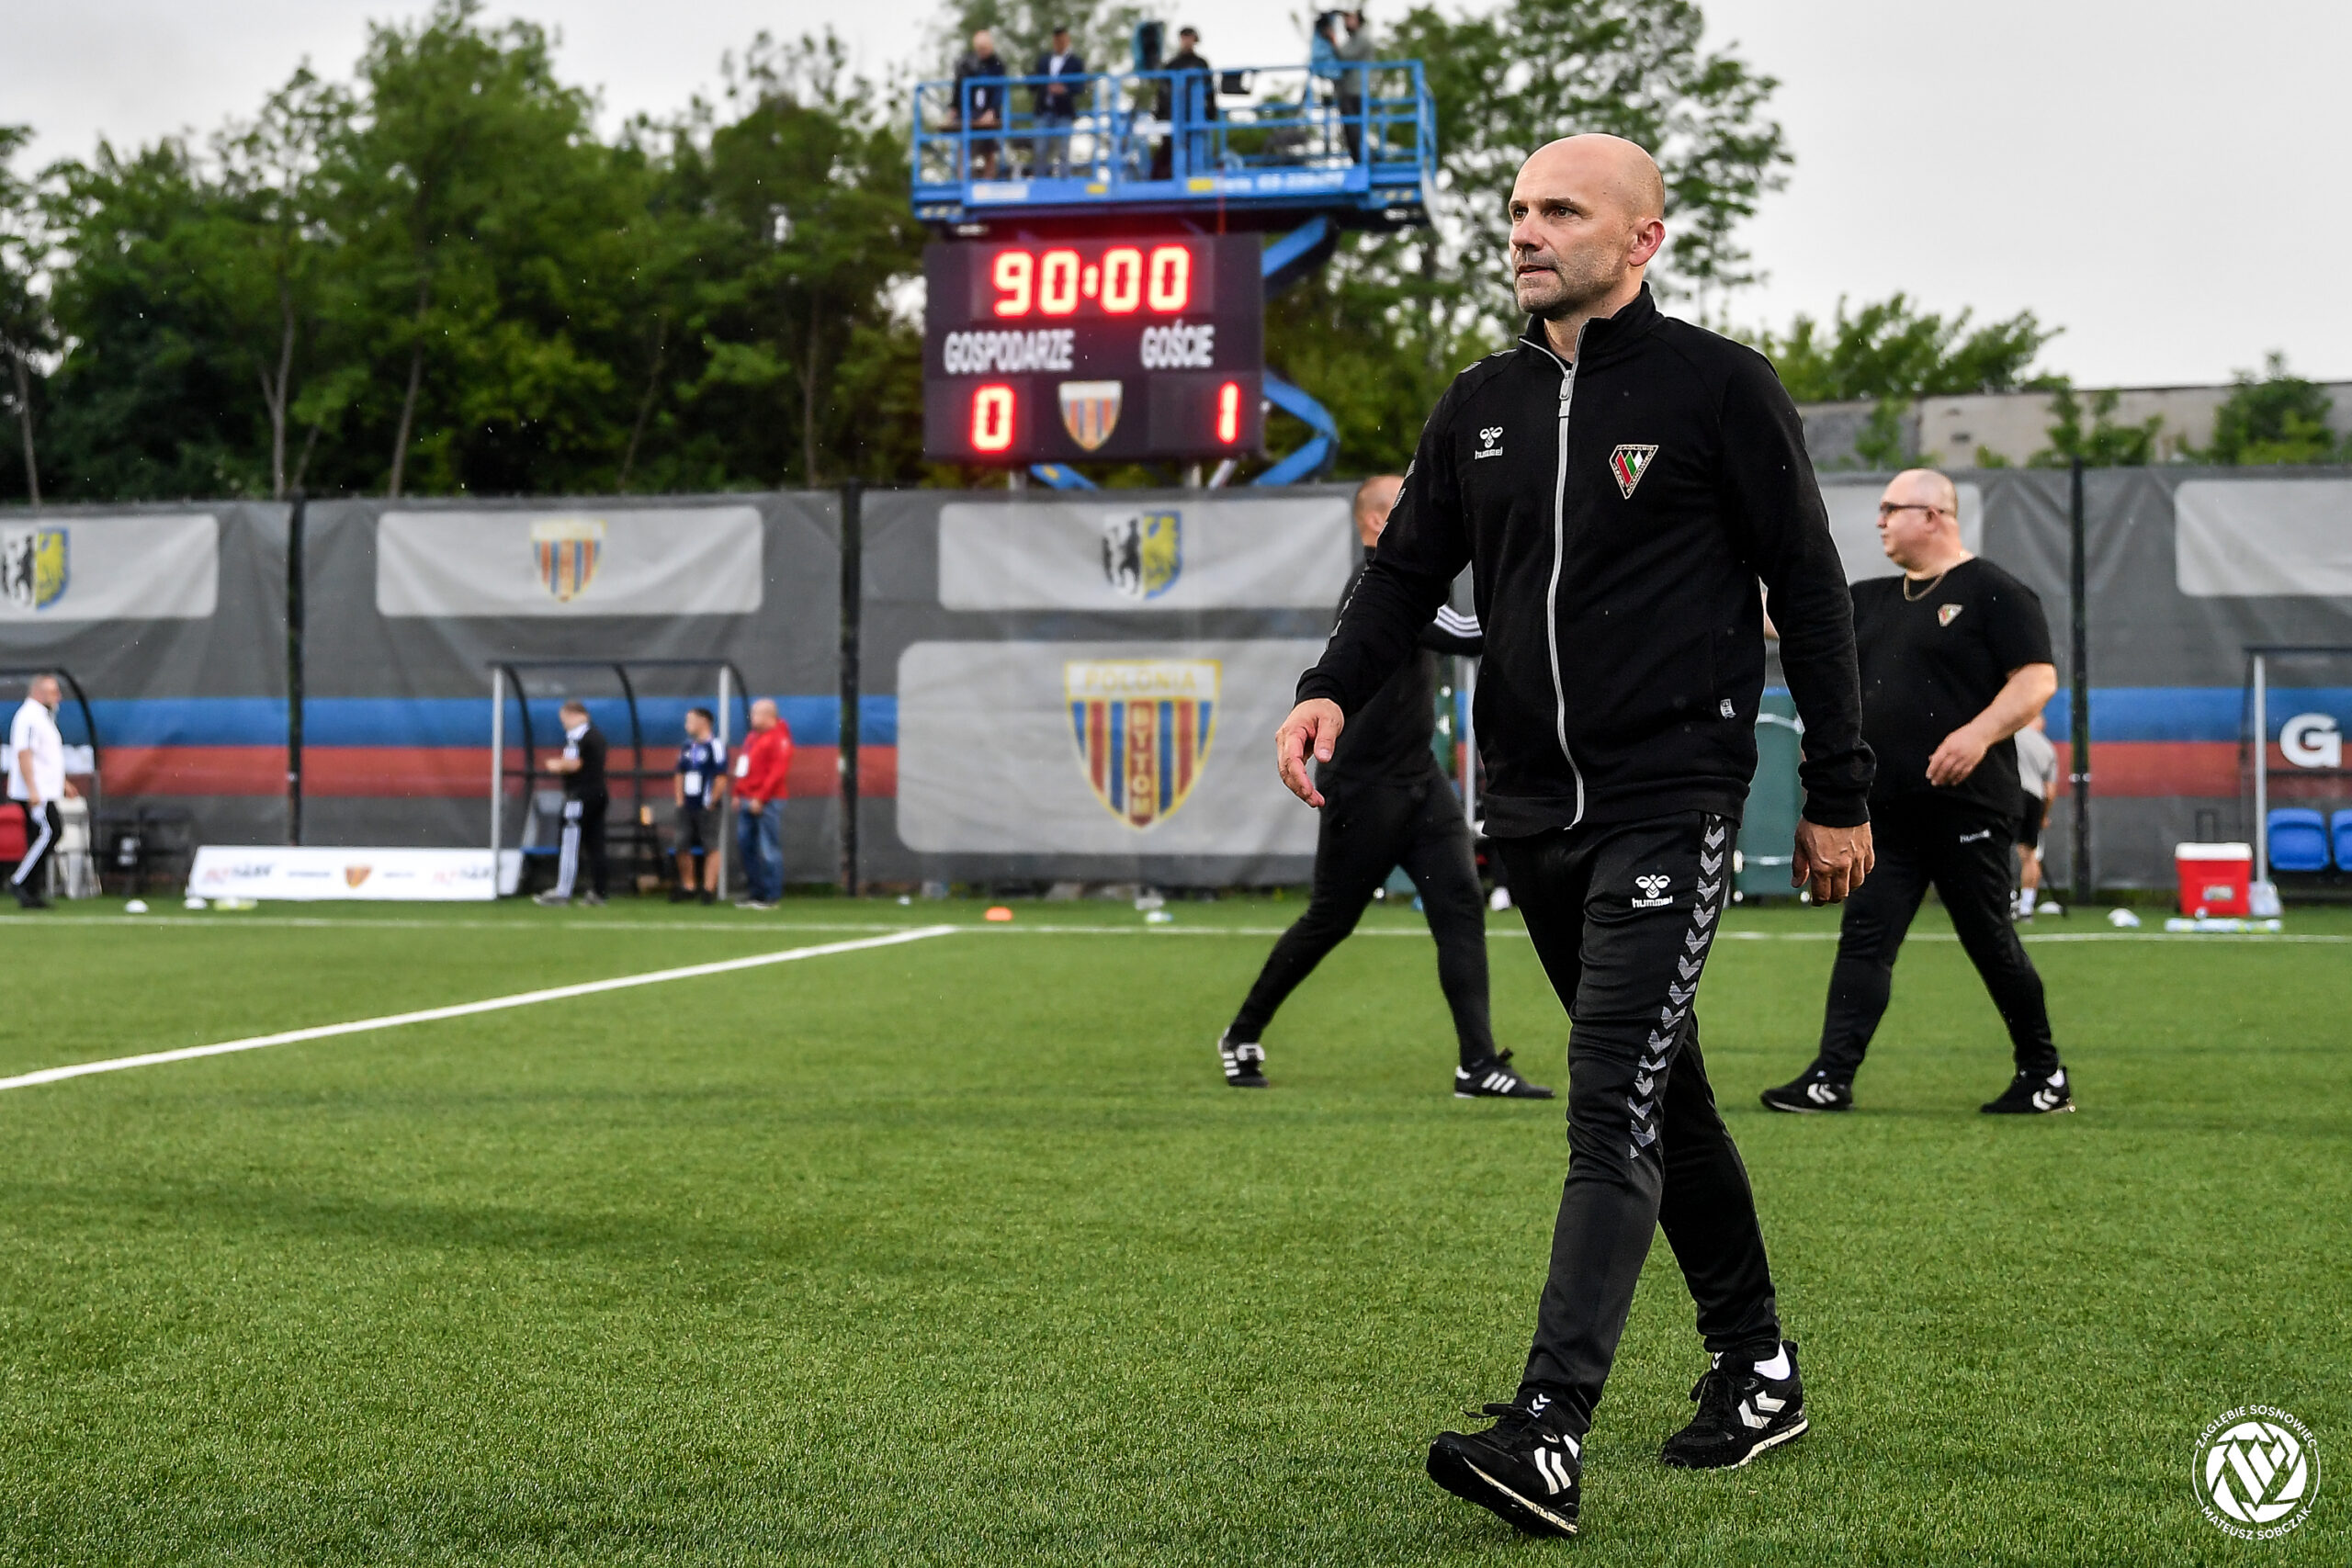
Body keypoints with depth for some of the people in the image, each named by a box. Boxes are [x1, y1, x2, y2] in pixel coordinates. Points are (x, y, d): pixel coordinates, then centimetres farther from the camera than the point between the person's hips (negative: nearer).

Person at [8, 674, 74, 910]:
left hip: (44, 791, 10)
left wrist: (63, 782, 27)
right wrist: (32, 790, -26)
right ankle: (20, 882, -14)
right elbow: (23, 754, -20)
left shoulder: (44, 717, 20)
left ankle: (31, 893, 7)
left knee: (38, 837, 7)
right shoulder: (29, 717, -12)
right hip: (33, 792, -10)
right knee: (49, 832, -17)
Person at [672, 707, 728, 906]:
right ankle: (688, 887, 19)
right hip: (688, 807, 8)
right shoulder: (687, 747, 14)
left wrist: (711, 803, -13)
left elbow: (721, 779, -14)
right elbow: (680, 775, 22)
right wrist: (680, 799, 13)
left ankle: (709, 890, 0)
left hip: (707, 808, -8)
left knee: (710, 848, -3)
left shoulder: (715, 746, -11)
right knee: (683, 846, 8)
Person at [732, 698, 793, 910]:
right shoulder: (752, 737, 18)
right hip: (747, 801, 9)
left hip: (767, 802, -9)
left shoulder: (779, 738, -10)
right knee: (744, 844, 10)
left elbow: (778, 771, -17)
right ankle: (753, 892, 18)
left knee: (769, 850, -7)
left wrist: (760, 798, -19)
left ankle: (772, 897, -3)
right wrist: (738, 794, 13)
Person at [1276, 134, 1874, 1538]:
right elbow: (1410, 569, 13)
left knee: (1614, 1108, -16)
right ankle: (1757, 1365, 30)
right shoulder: (1482, 407, 13)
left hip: (1671, 804, -7)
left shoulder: (1718, 386, -4)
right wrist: (1335, 689, -7)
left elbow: (1808, 586, -1)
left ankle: (1550, 1435, -23)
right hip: (1533, 807, 7)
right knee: (1661, 1093, 16)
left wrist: (1841, 795, -2)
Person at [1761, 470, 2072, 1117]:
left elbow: (2038, 678, -11)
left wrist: (1979, 732, -24)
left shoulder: (1992, 592, -4)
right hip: (1887, 813, 6)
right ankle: (1832, 1079, -3)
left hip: (1967, 810, -6)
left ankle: (2045, 1077, 17)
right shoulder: (1873, 600, 17)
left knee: (1991, 942, 2)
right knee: (1864, 940, 0)